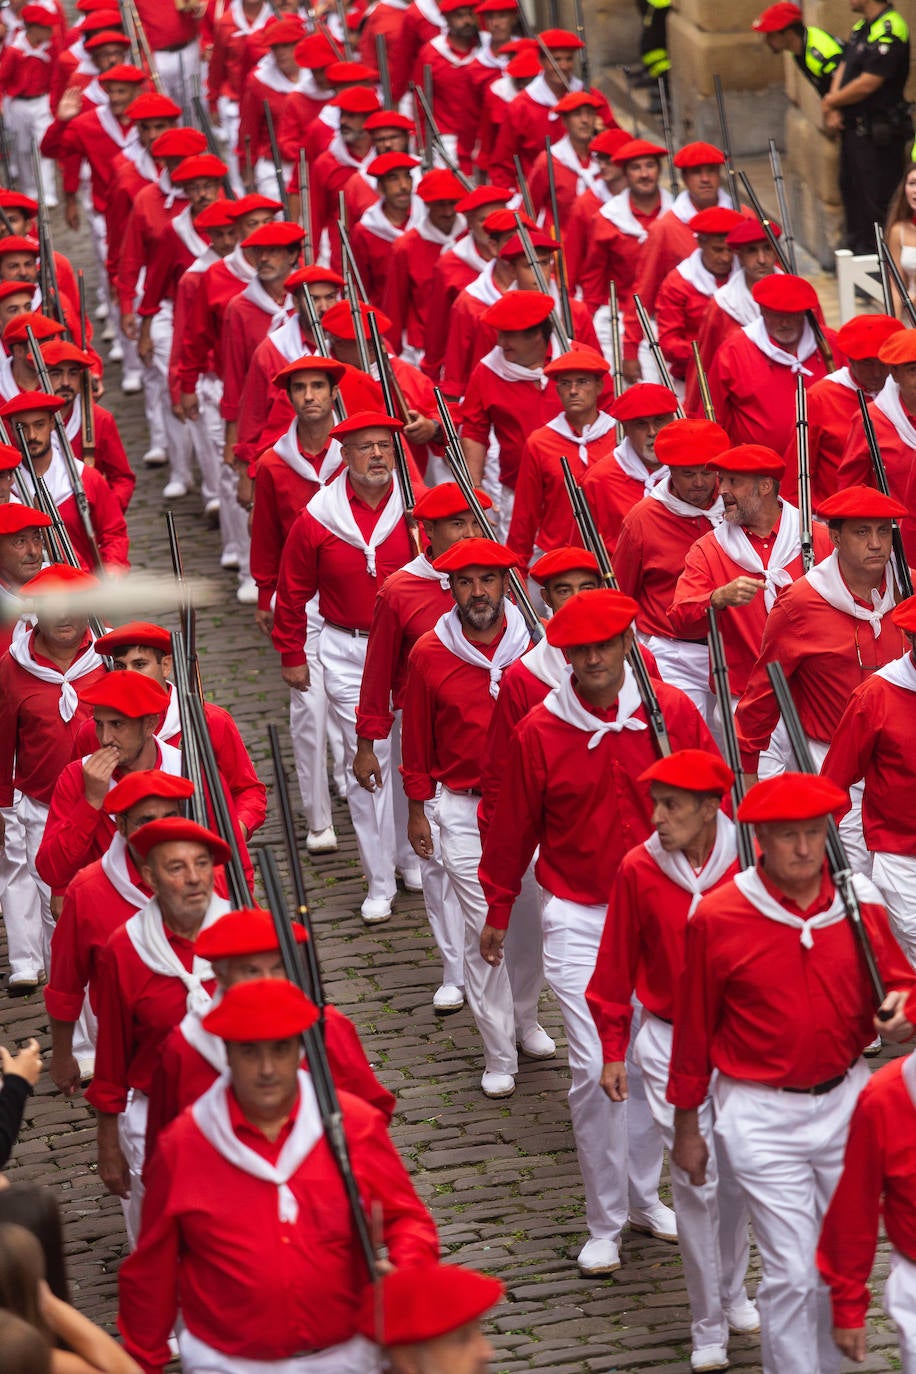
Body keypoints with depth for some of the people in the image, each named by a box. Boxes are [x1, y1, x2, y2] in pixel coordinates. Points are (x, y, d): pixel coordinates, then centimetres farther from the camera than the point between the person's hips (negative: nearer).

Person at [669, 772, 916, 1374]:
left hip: (845, 1099, 4)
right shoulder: (718, 918, -12)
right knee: (793, 1273, -5)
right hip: (763, 1114, -4)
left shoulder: (860, 902, -4)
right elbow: (694, 1027, -3)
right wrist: (687, 1126, 3)